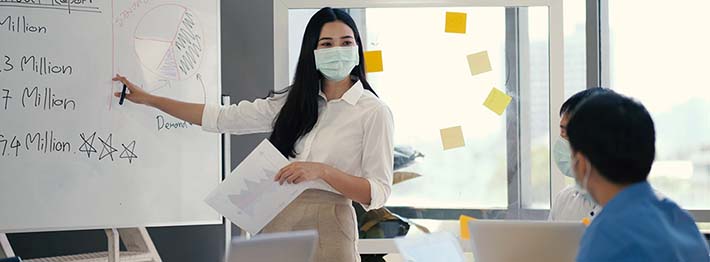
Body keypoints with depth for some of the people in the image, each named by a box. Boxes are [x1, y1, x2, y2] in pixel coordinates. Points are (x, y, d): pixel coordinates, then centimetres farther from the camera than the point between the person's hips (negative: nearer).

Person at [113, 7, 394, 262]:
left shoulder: (374, 112, -5)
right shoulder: (291, 102, 11)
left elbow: (378, 193, -9)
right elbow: (222, 117, 15)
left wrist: (323, 171, -22)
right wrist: (147, 99, 16)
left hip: (326, 231, -5)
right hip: (275, 223, 5)